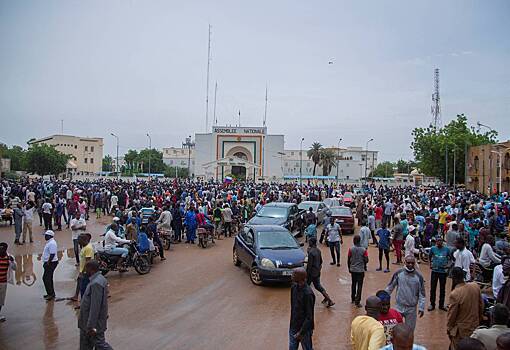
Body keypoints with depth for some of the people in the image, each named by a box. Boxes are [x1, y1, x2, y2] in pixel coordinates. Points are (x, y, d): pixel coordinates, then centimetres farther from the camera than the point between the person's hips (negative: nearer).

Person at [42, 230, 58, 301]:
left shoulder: (52, 243, -21)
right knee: (49, 278, 16)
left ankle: (51, 294, -4)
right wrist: (46, 263, 22)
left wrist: (48, 263, -23)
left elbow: (52, 254, -26)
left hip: (51, 263, -11)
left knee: (46, 278, -8)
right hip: (49, 262, 11)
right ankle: (51, 293, 25)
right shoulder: (49, 242, 13)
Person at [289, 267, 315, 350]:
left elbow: (309, 316, -22)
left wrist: (301, 332, -19)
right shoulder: (294, 287, -3)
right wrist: (292, 324, 15)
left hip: (305, 328, -7)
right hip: (293, 326, 7)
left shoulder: (308, 293, -25)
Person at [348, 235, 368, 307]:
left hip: (353, 270, 2)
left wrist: (349, 268, 11)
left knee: (353, 284, 19)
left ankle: (353, 299, 31)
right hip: (360, 270, -2)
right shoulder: (363, 250, -10)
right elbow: (366, 260, -9)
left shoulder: (351, 249, -8)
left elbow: (348, 260, -4)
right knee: (359, 286, 3)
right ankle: (357, 302, -1)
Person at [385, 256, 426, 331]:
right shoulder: (398, 273, -6)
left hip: (411, 309, 0)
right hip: (399, 307, 0)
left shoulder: (419, 276, -6)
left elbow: (422, 293, -1)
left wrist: (421, 308, -6)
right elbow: (390, 287, 4)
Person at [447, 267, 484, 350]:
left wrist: (449, 328, 0)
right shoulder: (476, 286, -10)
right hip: (475, 326, 6)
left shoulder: (454, 294, -28)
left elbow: (452, 314, -16)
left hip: (461, 330, -6)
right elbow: (481, 306, 4)